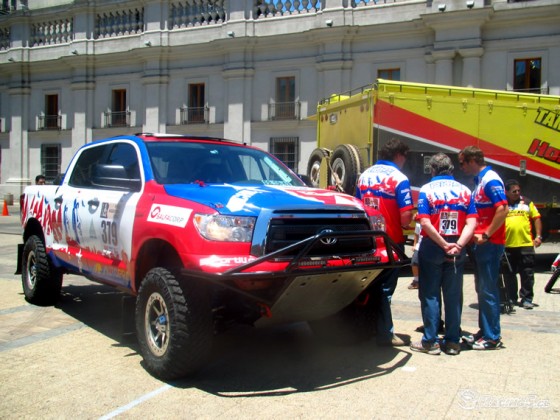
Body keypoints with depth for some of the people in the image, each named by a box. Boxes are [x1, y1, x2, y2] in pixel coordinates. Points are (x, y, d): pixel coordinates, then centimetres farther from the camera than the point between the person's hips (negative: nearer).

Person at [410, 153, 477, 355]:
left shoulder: (427, 190, -4)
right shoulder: (465, 191, 5)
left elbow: (425, 223, -15)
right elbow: (471, 222, -6)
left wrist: (444, 245, -13)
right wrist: (458, 245, -14)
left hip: (432, 248, -3)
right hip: (457, 251, 3)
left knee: (430, 295, 5)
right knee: (454, 295, 9)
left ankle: (430, 341, 6)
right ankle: (453, 341, 15)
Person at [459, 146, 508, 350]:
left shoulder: (490, 180, -14)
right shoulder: (480, 180, 16)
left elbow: (502, 209, -24)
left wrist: (486, 235, -22)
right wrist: (476, 236, 14)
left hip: (489, 244, -10)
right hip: (481, 244, 10)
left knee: (488, 290, -4)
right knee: (483, 289, 15)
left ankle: (492, 337, 3)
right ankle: (485, 331, 24)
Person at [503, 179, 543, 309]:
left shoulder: (527, 203, 9)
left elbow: (536, 218, 10)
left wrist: (538, 236, 0)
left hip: (526, 244, 0)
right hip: (507, 245, 0)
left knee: (527, 274, 2)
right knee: (509, 274, 9)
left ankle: (526, 298, 12)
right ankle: (511, 299, 20)